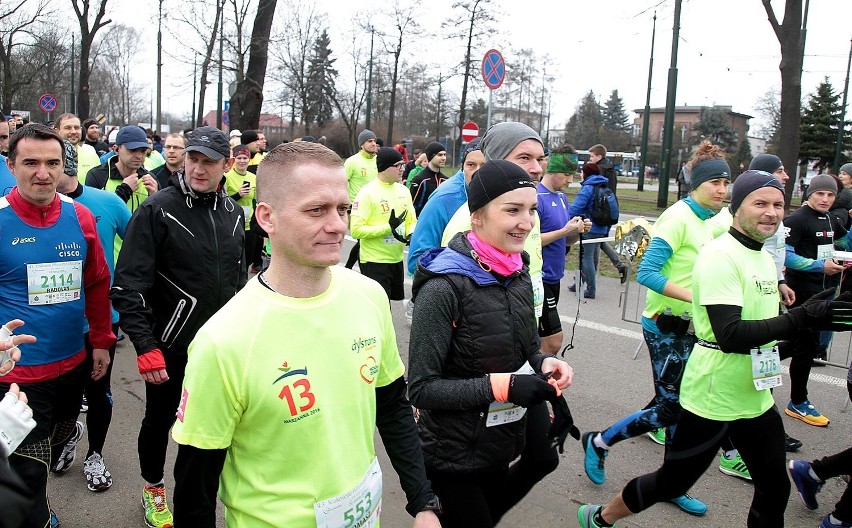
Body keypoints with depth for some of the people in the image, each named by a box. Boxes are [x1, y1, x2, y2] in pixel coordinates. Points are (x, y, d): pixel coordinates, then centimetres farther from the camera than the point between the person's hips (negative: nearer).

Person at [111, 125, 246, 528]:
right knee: (160, 420, 14)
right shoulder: (157, 211, -14)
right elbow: (128, 287, -16)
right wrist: (146, 347, -19)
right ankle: (153, 489, 39)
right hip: (169, 347, -4)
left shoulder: (232, 212, 2)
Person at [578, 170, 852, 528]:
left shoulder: (764, 257, 10)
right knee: (671, 482, 7)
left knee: (774, 491, 15)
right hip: (713, 401, -8)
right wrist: (801, 318, -33)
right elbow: (730, 335, -28)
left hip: (756, 400, 9)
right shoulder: (720, 256, -19)